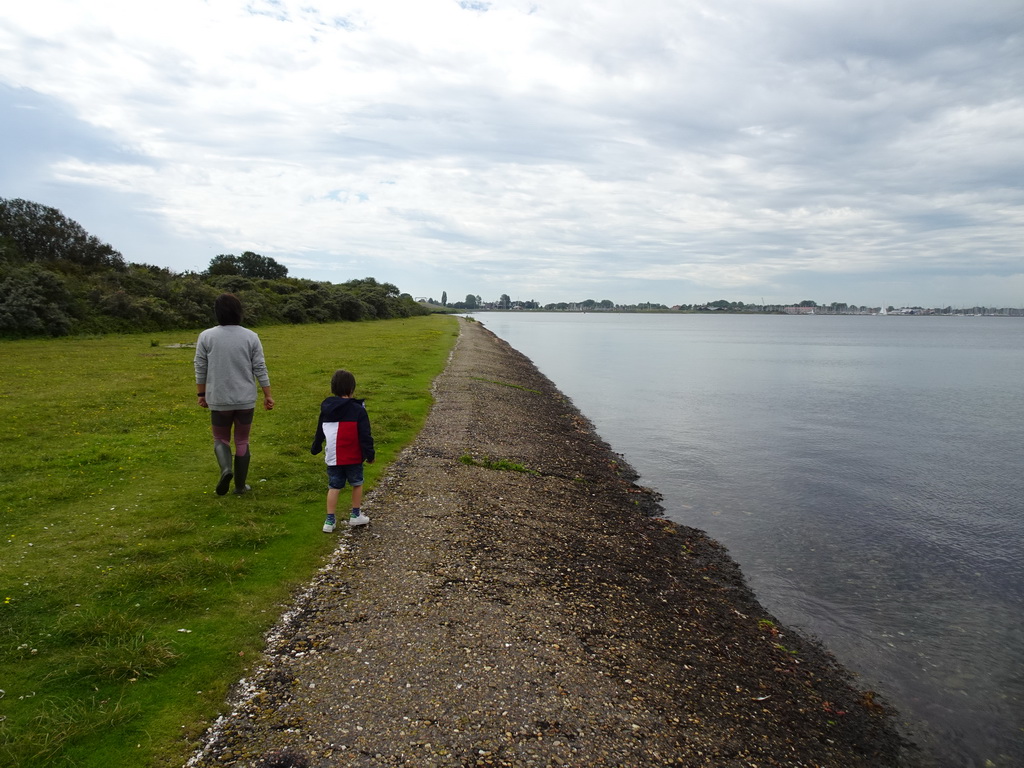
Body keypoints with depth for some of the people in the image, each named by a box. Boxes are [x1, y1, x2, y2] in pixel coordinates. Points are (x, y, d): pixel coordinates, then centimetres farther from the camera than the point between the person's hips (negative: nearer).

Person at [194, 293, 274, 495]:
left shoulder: (206, 336, -6)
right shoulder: (251, 337, -5)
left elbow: (200, 369, -1)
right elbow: (260, 369, -4)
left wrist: (201, 394, 10)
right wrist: (267, 395, 4)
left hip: (219, 400, 0)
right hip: (246, 400, 1)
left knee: (221, 439, 16)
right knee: (242, 441, 13)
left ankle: (226, 468, -11)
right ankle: (240, 485, 17)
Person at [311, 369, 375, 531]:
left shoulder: (326, 409, 2)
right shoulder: (358, 410, -12)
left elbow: (319, 432, 14)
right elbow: (365, 436, -13)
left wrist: (315, 449, 29)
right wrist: (370, 454, -4)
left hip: (333, 458, 3)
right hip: (353, 458, -3)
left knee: (334, 488, 10)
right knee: (357, 484, 17)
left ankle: (330, 520, 8)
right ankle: (355, 515, 25)